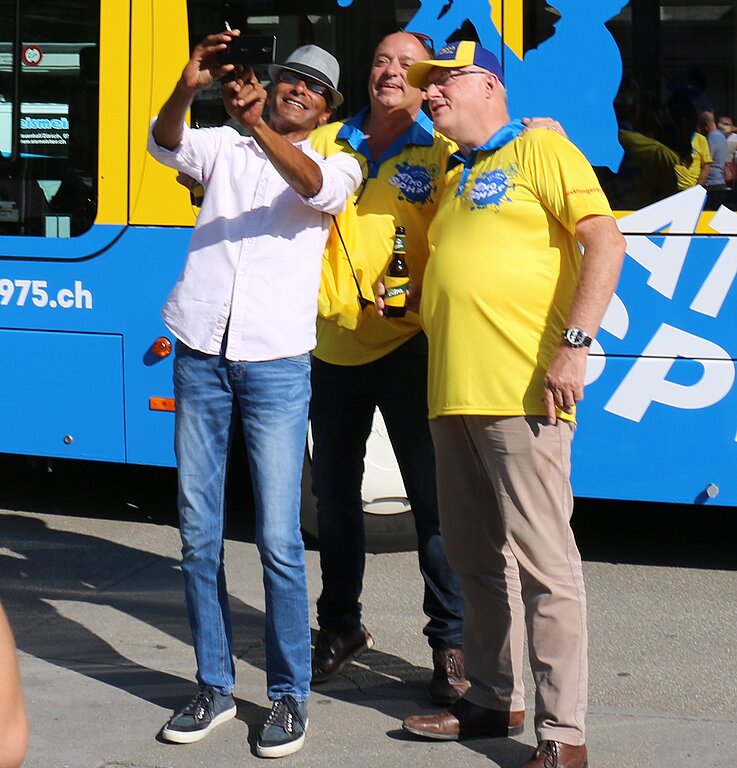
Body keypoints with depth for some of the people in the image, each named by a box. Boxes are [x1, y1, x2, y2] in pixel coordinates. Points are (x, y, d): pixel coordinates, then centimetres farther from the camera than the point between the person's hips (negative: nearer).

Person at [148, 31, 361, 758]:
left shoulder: (336, 165, 9)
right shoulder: (225, 147, 13)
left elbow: (318, 187, -15)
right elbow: (165, 145, -7)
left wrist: (259, 125, -32)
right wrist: (186, 89, -28)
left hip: (275, 363, -2)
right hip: (201, 354, 2)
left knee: (279, 539, -6)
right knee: (198, 533, 6)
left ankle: (289, 695, 5)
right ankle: (214, 686, 17)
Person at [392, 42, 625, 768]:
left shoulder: (539, 149, 1)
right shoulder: (452, 177, 23)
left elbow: (605, 242, -9)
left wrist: (573, 345, -17)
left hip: (520, 394, -8)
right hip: (454, 393, 8)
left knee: (542, 561, -9)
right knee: (477, 558, 14)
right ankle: (493, 700, 25)